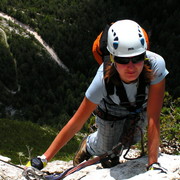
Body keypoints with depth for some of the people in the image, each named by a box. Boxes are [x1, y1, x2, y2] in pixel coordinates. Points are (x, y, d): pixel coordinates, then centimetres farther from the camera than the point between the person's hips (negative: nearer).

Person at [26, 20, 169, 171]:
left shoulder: (156, 64, -43)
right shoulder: (104, 79, -42)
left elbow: (153, 119, -38)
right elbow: (75, 124, -34)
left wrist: (153, 164, -41)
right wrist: (43, 159, -35)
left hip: (141, 107, 1)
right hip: (111, 111, -1)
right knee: (105, 149, 13)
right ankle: (89, 145, 47)